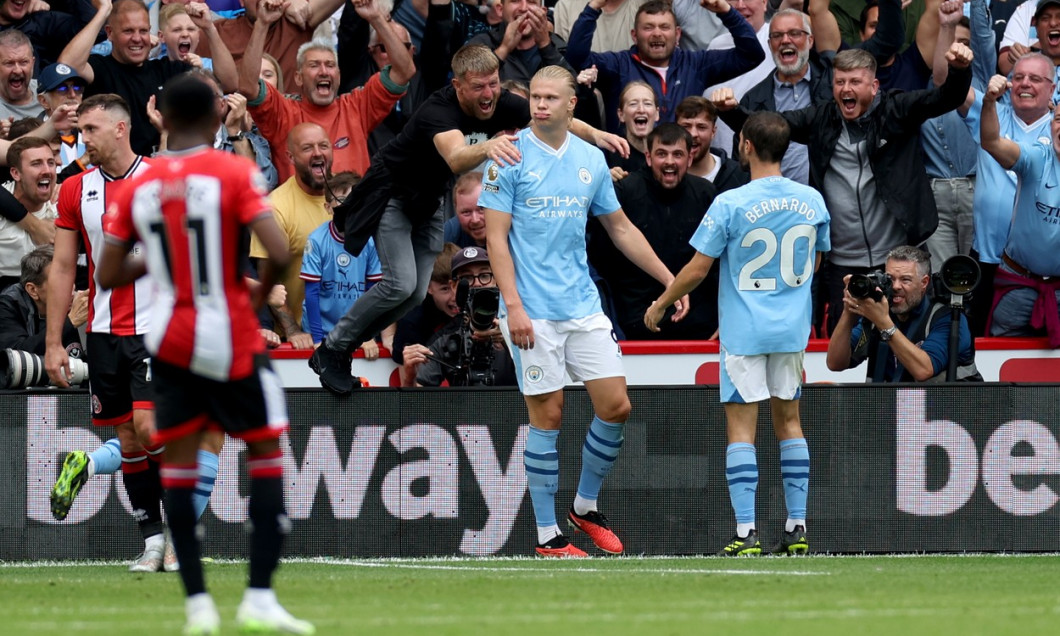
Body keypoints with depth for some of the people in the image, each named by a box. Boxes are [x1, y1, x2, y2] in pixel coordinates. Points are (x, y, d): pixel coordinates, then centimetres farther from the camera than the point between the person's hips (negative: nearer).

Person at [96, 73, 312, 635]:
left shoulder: (138, 189, 1)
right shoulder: (235, 173, -10)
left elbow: (108, 276, 3)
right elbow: (279, 252, -20)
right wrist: (261, 293, 0)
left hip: (170, 340, 3)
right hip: (231, 339, -3)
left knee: (178, 463, 9)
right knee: (266, 455, 7)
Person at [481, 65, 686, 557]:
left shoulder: (591, 160, 9)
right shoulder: (510, 157, -5)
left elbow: (620, 228, 19)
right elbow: (496, 237, -8)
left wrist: (670, 280, 16)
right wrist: (513, 305, -17)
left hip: (584, 308, 5)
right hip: (533, 312, -5)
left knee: (616, 406, 0)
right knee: (548, 416, -3)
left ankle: (585, 507, 20)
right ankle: (546, 534, 5)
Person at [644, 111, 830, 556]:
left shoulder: (730, 205, -14)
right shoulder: (812, 201, 0)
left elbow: (697, 270, -9)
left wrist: (660, 304, 7)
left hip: (744, 331, -5)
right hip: (793, 328, 5)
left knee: (741, 426, -2)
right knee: (789, 421, 13)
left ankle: (746, 532, -8)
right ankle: (796, 528, 12)